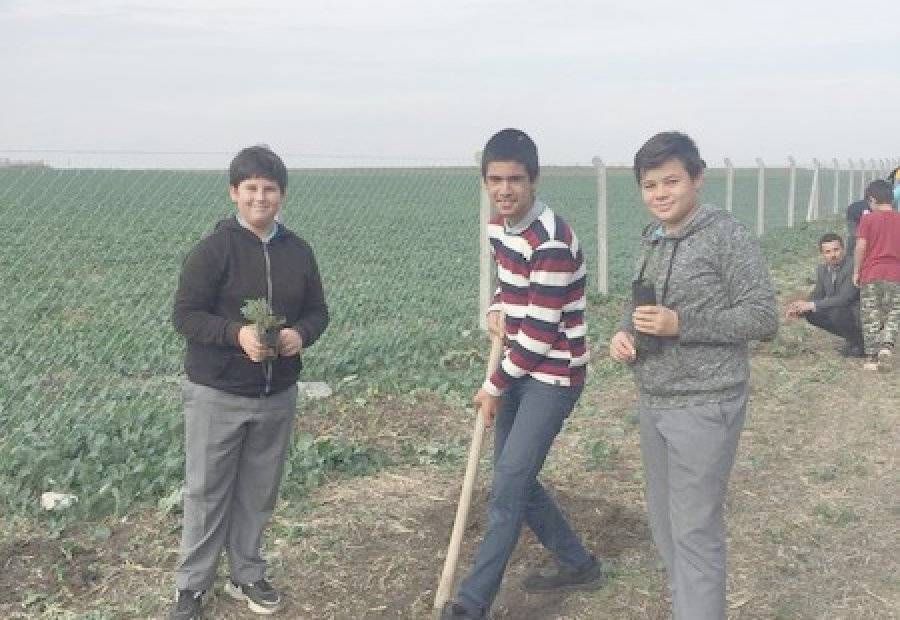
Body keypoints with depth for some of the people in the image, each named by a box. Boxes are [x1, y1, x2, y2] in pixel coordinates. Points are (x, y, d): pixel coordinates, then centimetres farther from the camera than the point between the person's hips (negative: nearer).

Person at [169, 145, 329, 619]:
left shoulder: (298, 251, 3)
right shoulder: (212, 250, -11)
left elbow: (317, 310, 10)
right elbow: (185, 315, -12)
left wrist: (301, 333, -13)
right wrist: (237, 333, -27)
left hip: (278, 395, 4)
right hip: (217, 394, -4)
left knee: (258, 493, 15)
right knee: (207, 492, 6)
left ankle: (247, 575, 32)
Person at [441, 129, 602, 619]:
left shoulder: (550, 241, -24)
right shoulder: (498, 227, 4)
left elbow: (541, 332, -22)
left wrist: (494, 387, -12)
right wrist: (496, 310, 0)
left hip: (553, 374, -9)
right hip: (520, 369, 9)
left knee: (507, 488, -10)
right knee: (515, 480, 15)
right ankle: (579, 564, 33)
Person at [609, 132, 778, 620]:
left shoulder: (728, 236, -12)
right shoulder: (652, 240, 10)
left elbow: (763, 319, -14)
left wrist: (680, 324, -22)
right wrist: (624, 331, -2)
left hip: (704, 406, -7)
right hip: (652, 403, 8)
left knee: (695, 533, -4)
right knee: (664, 524, 17)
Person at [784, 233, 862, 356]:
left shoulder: (853, 265, -22)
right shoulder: (822, 269, 3)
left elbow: (844, 299, -30)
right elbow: (816, 296, 8)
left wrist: (812, 305, -30)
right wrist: (798, 309, -13)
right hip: (842, 311, 8)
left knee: (836, 312, -32)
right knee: (810, 313, -6)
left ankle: (858, 342, -6)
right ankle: (851, 338, 7)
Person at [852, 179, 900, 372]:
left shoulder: (868, 219, -3)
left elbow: (861, 246, -7)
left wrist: (856, 272, 1)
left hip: (871, 275, -2)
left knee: (871, 318, 5)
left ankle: (872, 357, 5)